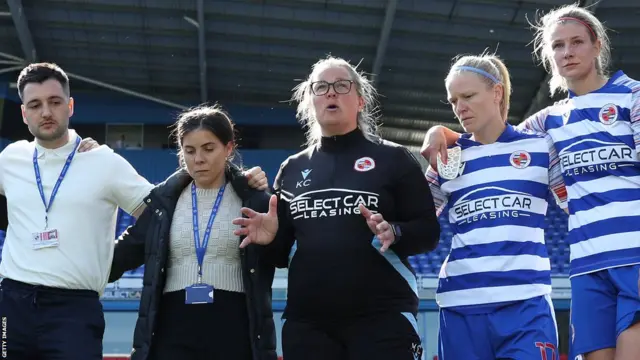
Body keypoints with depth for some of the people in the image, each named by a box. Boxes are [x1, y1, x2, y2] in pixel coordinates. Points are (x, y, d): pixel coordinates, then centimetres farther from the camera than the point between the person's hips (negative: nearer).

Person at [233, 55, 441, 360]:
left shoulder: (392, 159, 4)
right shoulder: (292, 169, 16)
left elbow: (429, 231, 0)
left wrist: (394, 234, -20)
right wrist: (271, 238, -3)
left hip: (382, 318, -4)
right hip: (307, 323, 4)